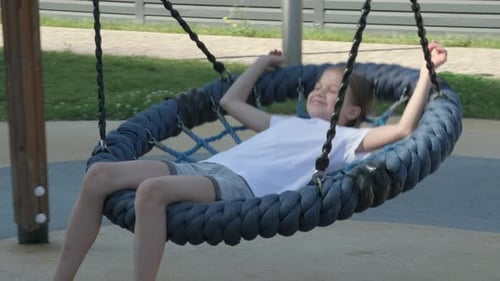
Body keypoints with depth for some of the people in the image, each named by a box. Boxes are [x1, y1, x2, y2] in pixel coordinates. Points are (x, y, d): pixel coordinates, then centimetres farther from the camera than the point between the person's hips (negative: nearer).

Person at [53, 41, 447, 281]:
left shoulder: (347, 138, 15)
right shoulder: (286, 123, 36)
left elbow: (405, 128, 1)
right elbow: (231, 101, 48)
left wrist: (427, 71, 2)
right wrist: (265, 62, 56)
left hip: (242, 187, -7)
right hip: (206, 168, 8)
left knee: (152, 190, -37)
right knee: (99, 175, -12)